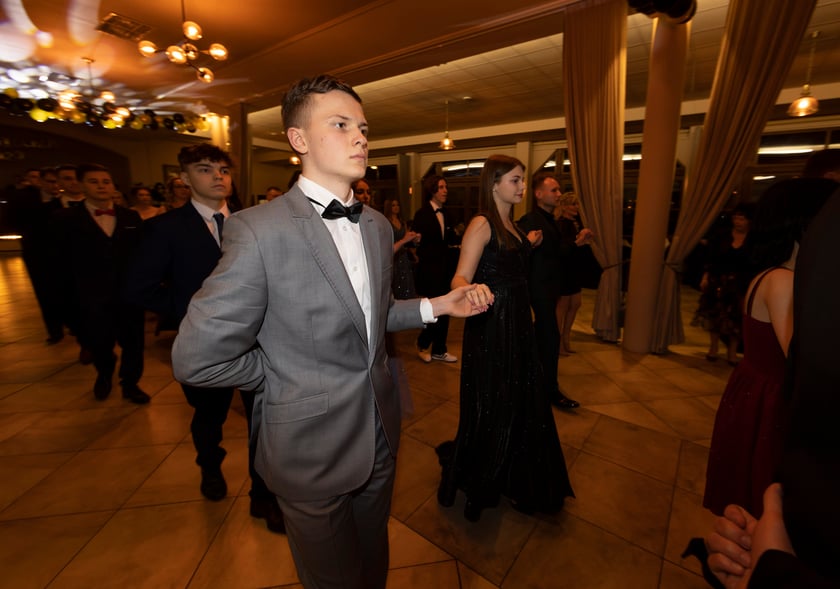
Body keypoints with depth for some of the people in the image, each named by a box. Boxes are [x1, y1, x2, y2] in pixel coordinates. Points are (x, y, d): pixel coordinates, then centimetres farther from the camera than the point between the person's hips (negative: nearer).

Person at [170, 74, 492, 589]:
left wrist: (434, 307, -1)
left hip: (380, 437, 6)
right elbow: (198, 357, -18)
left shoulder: (378, 225, 1)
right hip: (314, 450, -5)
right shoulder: (258, 230, -20)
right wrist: (288, 378, -8)